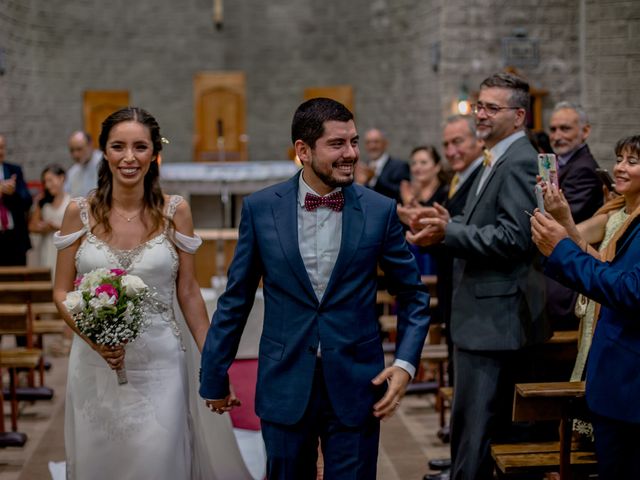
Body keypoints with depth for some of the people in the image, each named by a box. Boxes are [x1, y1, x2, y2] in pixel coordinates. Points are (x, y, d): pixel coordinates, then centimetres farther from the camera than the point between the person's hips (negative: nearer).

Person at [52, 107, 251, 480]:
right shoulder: (80, 212, -1)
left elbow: (188, 292, 3)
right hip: (96, 364, 1)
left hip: (160, 365, -1)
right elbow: (62, 291, 3)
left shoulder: (175, 211, -3)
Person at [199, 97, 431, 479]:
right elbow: (236, 299, 4)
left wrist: (406, 363, -7)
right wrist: (215, 376, 7)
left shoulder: (380, 211, -3)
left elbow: (414, 295, 6)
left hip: (357, 385, 0)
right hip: (285, 385, 0)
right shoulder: (260, 209, -3)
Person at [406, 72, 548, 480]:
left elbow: (513, 238, -23)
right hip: (491, 317, 11)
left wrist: (448, 232, -23)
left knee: (474, 427, -7)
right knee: (500, 427, 18)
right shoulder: (499, 161, 18)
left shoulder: (519, 162, -15)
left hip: (494, 320, -11)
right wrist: (449, 227, 5)